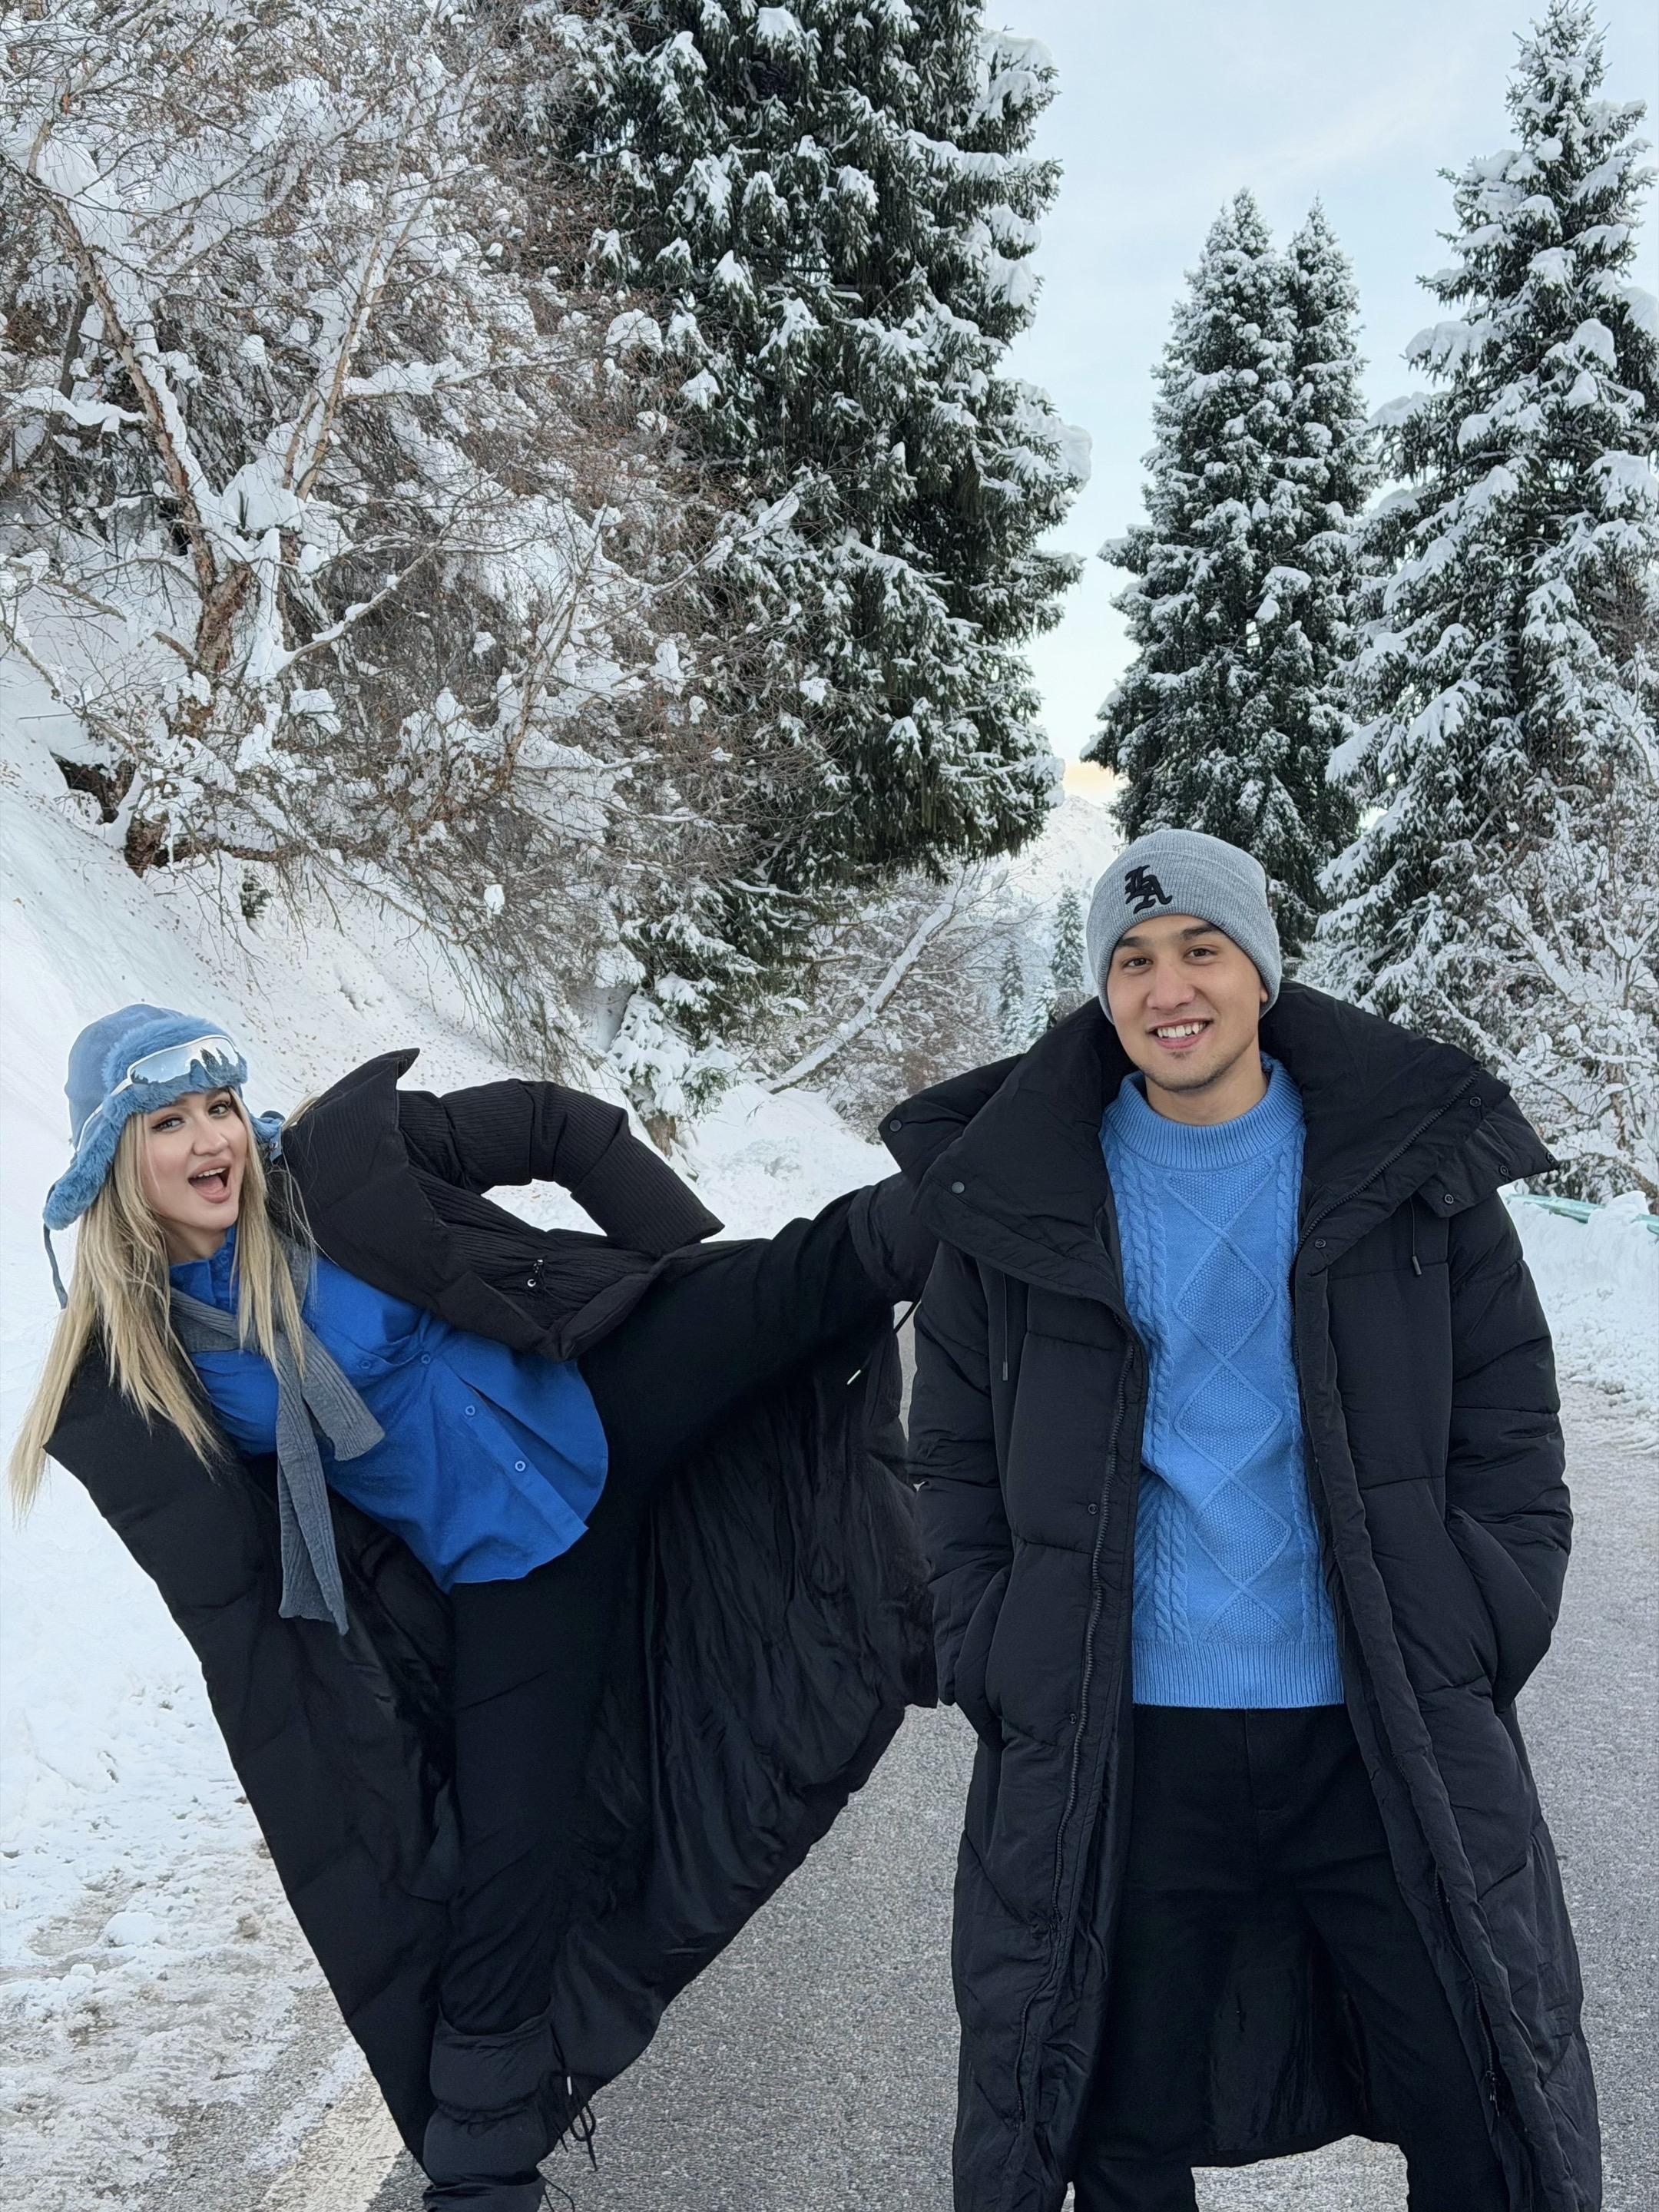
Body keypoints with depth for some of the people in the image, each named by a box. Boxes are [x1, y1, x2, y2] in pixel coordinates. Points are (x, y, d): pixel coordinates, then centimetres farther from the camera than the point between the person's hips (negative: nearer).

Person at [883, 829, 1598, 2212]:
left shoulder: (1414, 1163, 1)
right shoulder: (1020, 1190, 1)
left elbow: (1511, 1431, 5)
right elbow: (959, 1459, 7)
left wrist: (1470, 1657, -3)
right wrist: (1001, 1673, -1)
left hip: (1390, 1737, 0)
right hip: (1118, 1751, 0)